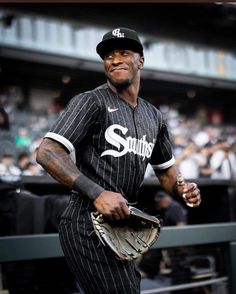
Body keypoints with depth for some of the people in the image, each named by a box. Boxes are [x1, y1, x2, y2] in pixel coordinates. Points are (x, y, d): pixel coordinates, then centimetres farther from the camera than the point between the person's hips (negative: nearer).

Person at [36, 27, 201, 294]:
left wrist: (182, 189, 2)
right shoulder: (91, 102, -7)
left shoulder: (153, 116, 14)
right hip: (88, 227, -8)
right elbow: (47, 153, -17)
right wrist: (97, 193, -26)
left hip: (120, 226, 8)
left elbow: (166, 170, 25)